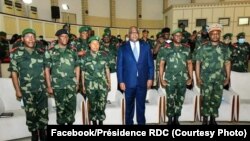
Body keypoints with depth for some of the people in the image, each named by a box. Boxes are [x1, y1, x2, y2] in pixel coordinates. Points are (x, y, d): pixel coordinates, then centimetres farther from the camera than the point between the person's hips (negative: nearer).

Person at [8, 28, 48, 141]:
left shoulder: (41, 53, 5)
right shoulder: (16, 53, -1)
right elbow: (14, 72, -1)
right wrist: (17, 90, -4)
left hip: (41, 89, 2)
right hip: (27, 90, -2)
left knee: (43, 112, 8)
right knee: (31, 114, 9)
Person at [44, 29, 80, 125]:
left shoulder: (73, 50, 5)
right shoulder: (50, 51, -1)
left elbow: (77, 67, 9)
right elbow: (47, 69, 0)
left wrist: (77, 83, 6)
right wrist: (49, 86, -3)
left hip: (71, 84, 2)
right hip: (57, 85, -1)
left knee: (72, 106, 8)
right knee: (60, 107, 10)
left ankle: (70, 122, 28)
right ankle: (61, 123, 28)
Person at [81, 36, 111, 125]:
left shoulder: (104, 55, 2)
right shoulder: (85, 57, 1)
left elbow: (107, 69, 7)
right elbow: (83, 72, 5)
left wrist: (109, 82, 6)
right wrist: (83, 85, 5)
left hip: (102, 84, 0)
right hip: (90, 85, 0)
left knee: (102, 104, 2)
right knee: (92, 105, 10)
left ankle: (101, 121, 23)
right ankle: (94, 122, 28)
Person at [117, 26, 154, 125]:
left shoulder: (146, 46, 6)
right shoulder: (123, 48, 1)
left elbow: (150, 64, 6)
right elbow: (119, 66, 0)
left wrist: (150, 78, -1)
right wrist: (121, 81, -6)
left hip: (142, 81, 1)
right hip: (129, 81, -1)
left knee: (141, 105, 12)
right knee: (129, 105, 12)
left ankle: (141, 122, 28)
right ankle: (129, 122, 30)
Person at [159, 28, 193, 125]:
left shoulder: (186, 48, 7)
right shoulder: (166, 48, -1)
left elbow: (189, 63, 12)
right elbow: (162, 64, -1)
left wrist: (191, 77, 6)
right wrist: (161, 79, -6)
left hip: (183, 79, 3)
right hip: (170, 79, -2)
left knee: (180, 100, 11)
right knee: (170, 100, 4)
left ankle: (176, 118, 28)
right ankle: (170, 119, 22)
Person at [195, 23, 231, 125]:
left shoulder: (225, 48, 7)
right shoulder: (203, 47, -2)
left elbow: (227, 63, 10)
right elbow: (198, 63, -3)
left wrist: (228, 77, 6)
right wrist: (198, 78, -7)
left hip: (220, 79, 3)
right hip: (206, 78, -3)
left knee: (217, 99, 10)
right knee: (206, 99, 4)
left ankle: (213, 118, 26)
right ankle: (205, 119, 18)